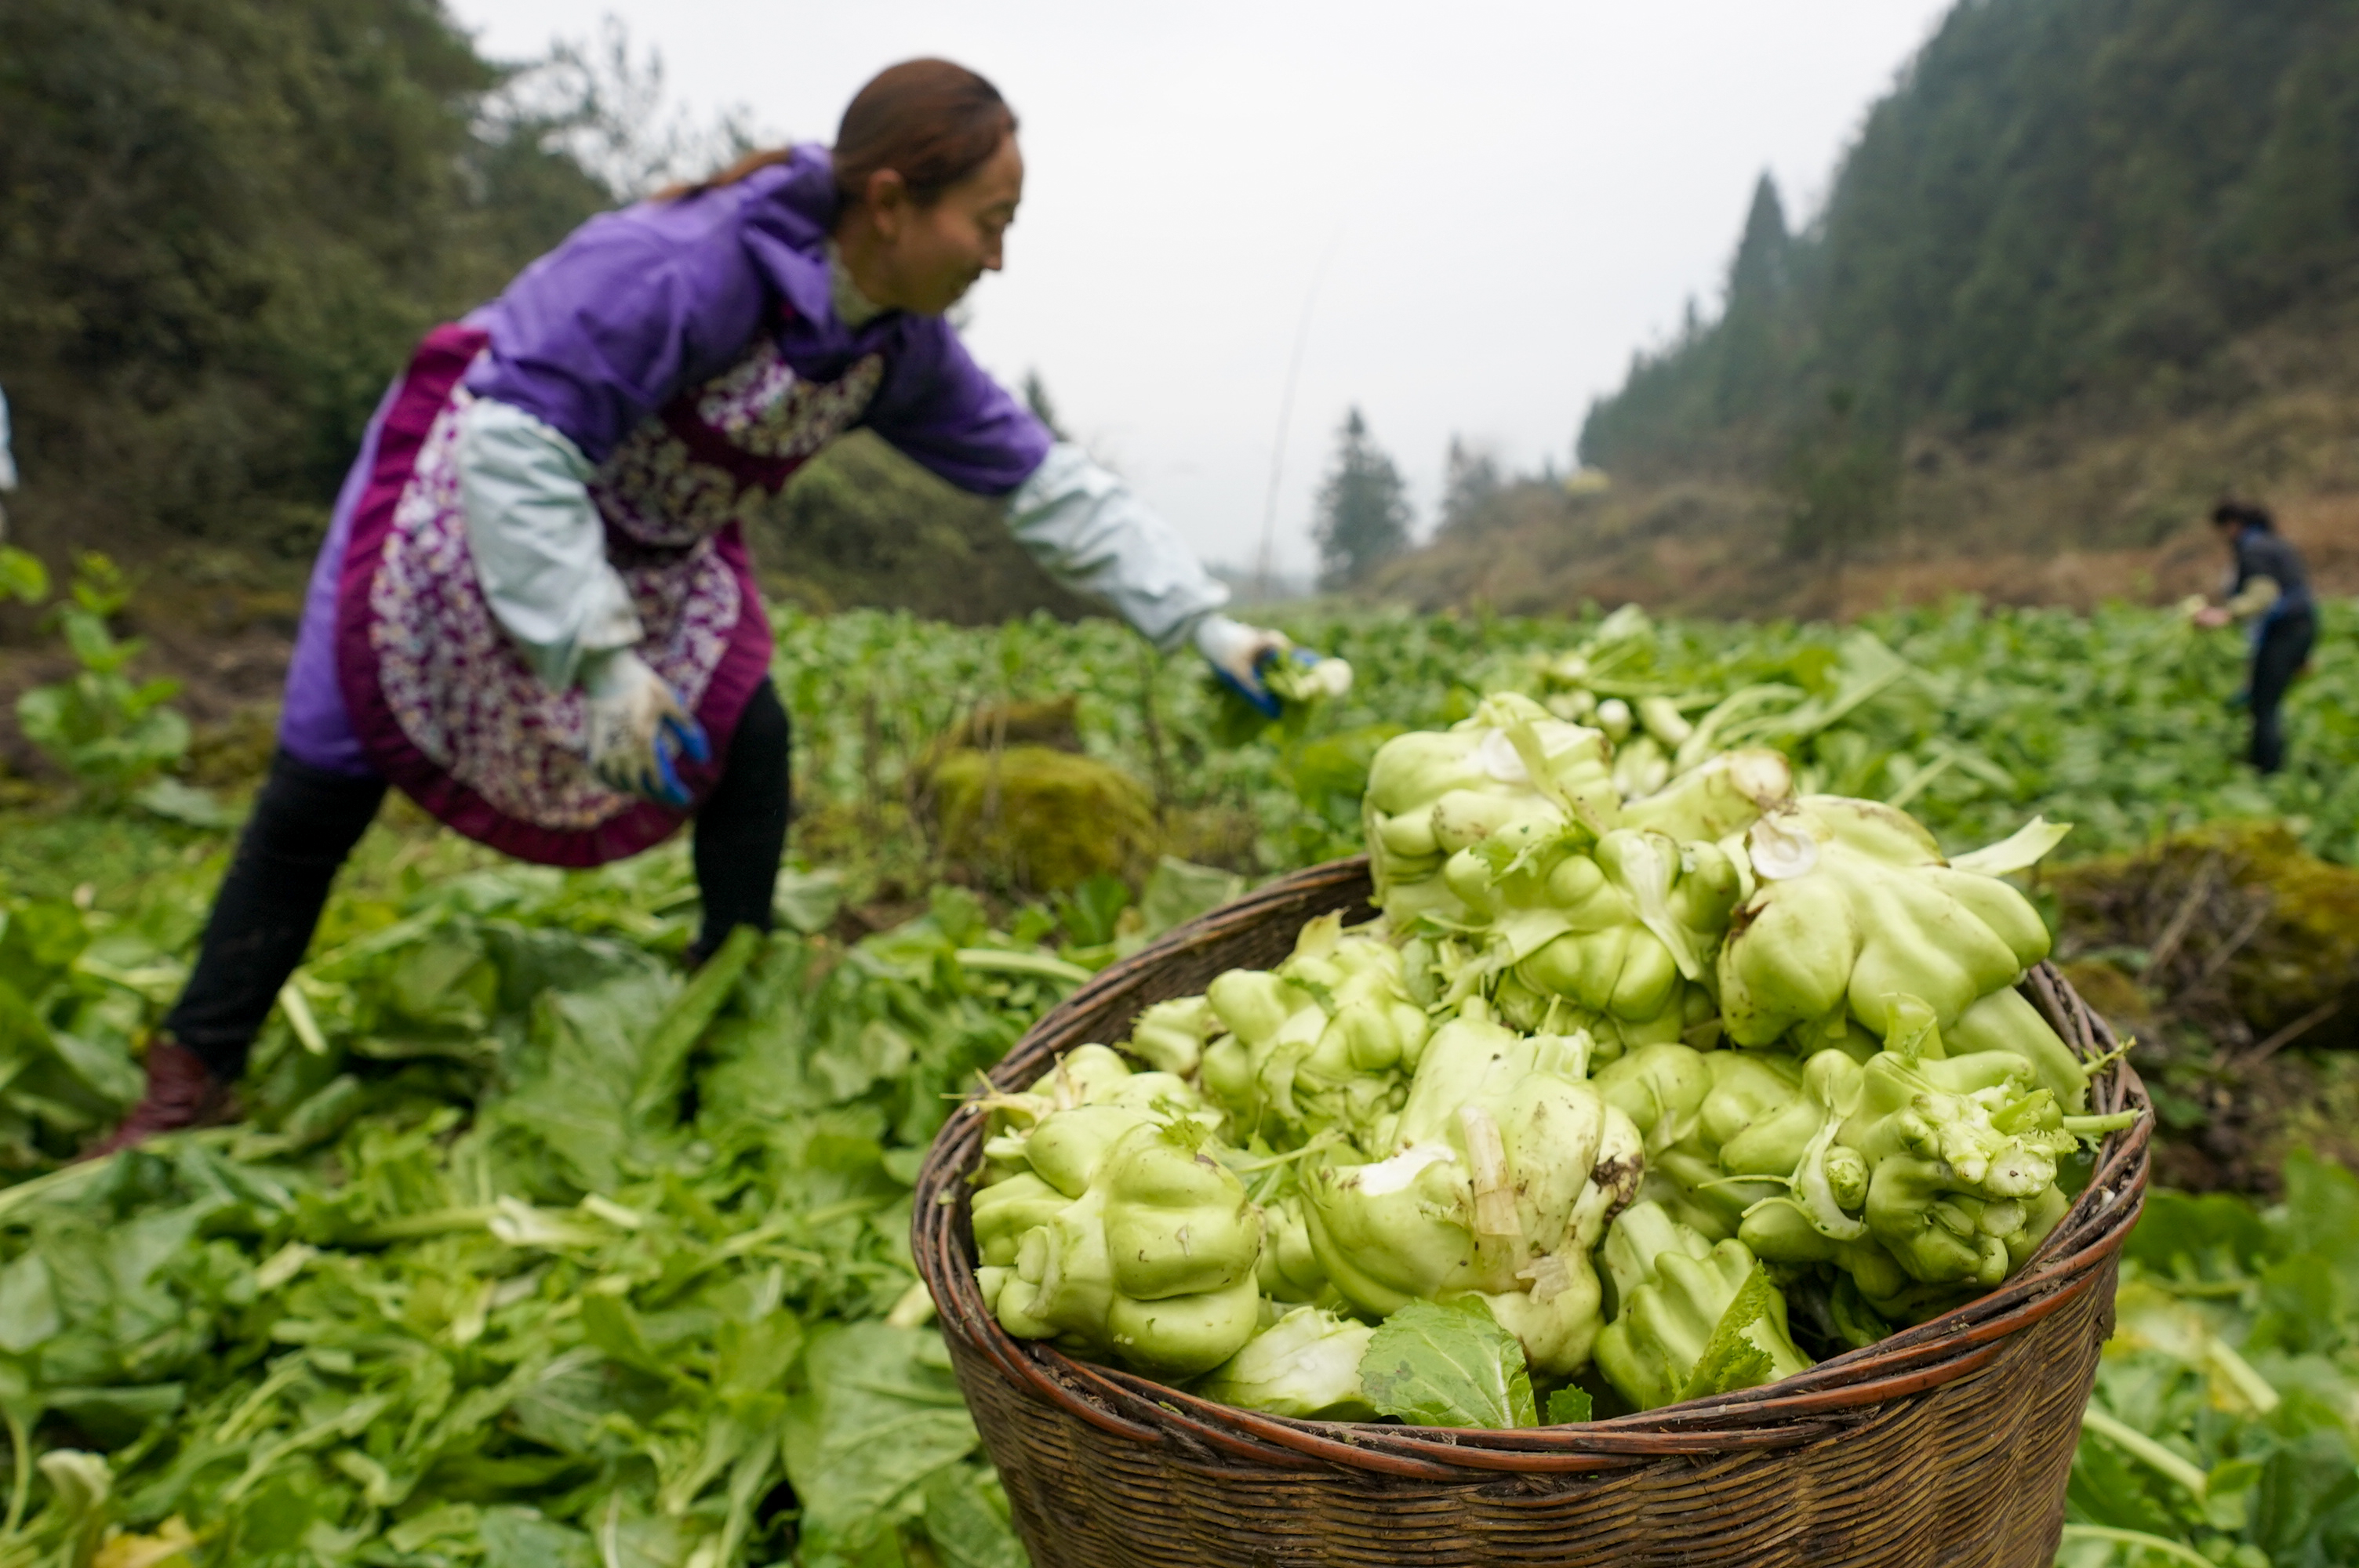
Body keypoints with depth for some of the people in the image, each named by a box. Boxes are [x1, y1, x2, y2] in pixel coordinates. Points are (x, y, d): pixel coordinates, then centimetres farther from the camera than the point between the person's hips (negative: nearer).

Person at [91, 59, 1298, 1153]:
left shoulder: (904, 347, -12)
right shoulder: (688, 265, -36)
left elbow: (1049, 487, -9)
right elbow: (519, 442, -37)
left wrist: (1205, 626, -13)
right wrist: (602, 658, -41)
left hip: (657, 552, 6)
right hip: (472, 488, -6)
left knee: (748, 743, -8)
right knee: (328, 774, -5)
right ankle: (188, 1086, 8)